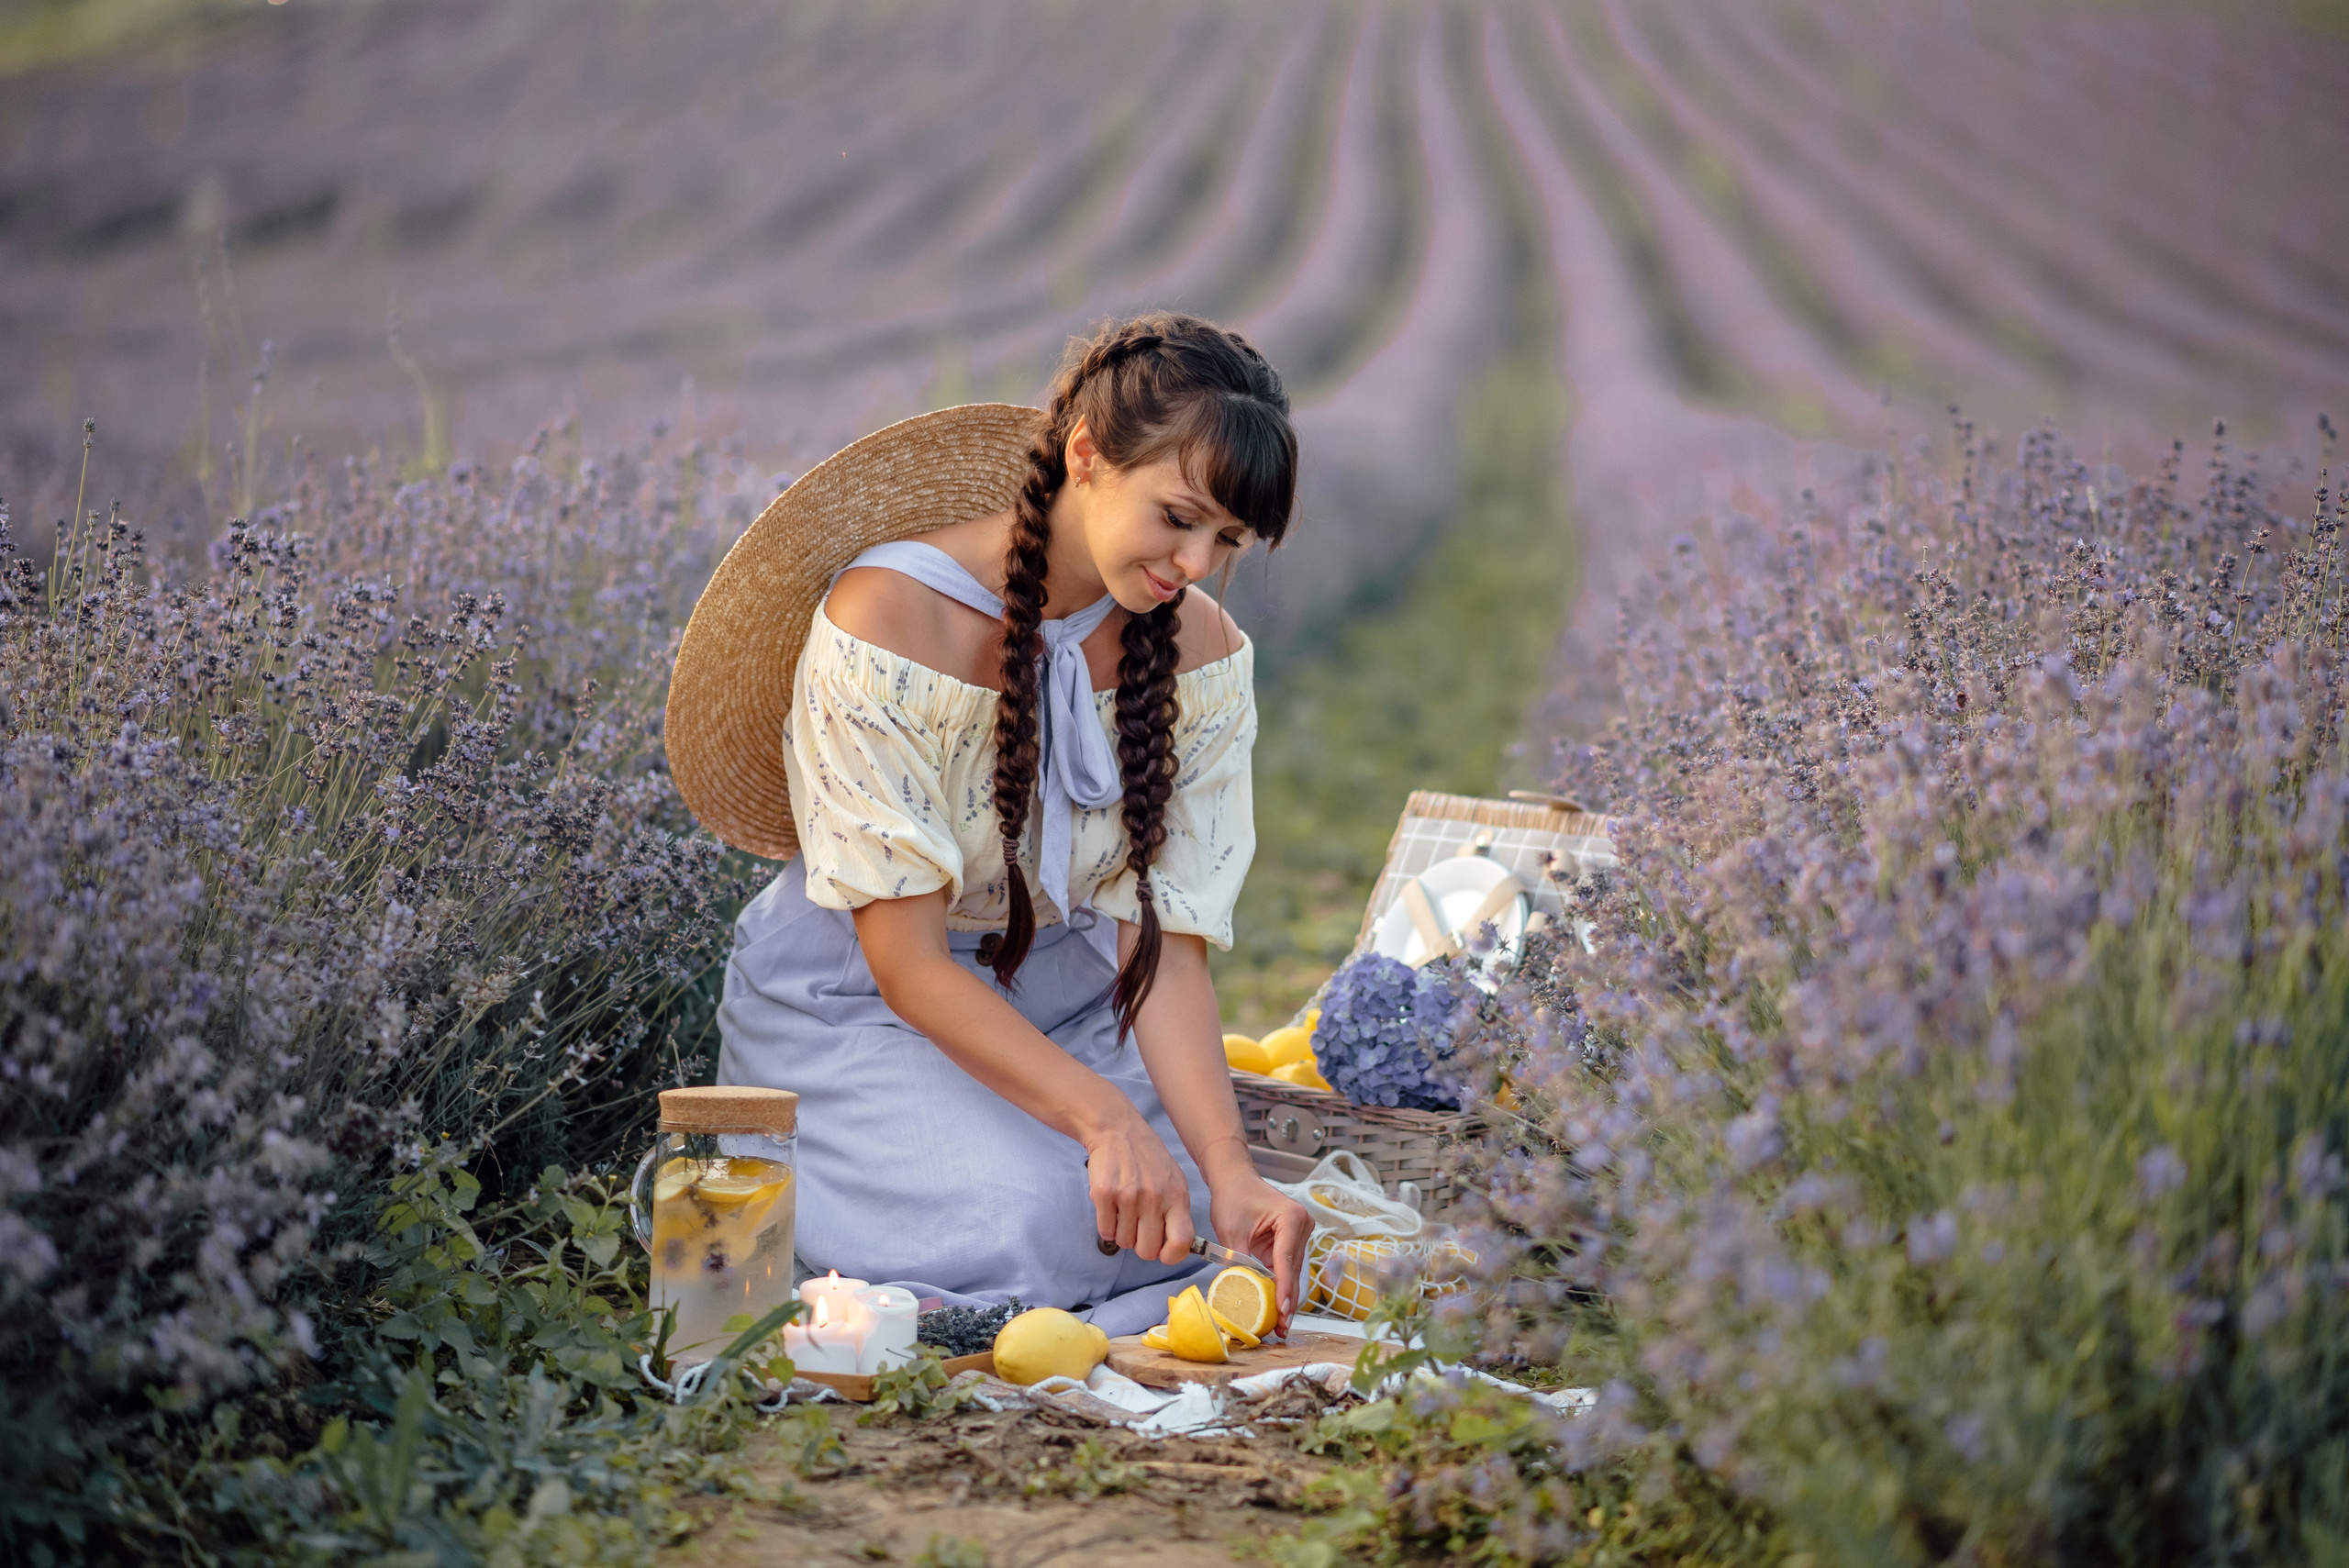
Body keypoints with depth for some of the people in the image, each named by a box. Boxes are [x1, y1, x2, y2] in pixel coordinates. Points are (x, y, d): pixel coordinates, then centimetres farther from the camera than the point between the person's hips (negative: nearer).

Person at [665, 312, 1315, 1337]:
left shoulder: (1203, 655, -10)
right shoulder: (888, 623, -26)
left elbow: (1166, 945, -13)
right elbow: (909, 964, -26)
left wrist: (1227, 1168, -29)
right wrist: (1103, 1120, -38)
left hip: (1062, 1000, 5)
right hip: (856, 1009, -5)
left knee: (1181, 1211, -19)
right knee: (1030, 1225, -28)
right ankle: (763, 1192, 1)